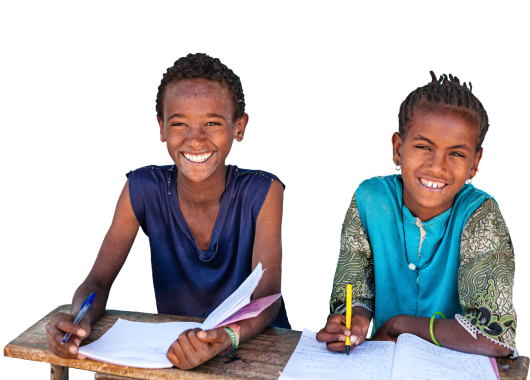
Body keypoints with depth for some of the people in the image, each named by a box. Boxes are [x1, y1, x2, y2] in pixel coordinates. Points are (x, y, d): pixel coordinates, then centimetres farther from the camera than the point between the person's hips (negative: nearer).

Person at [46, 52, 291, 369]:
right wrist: (78, 320, -29)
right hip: (174, 344, 1)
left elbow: (267, 296, -21)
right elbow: (99, 281, -7)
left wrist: (227, 337, -42)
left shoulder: (263, 193, -13)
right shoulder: (143, 190, -8)